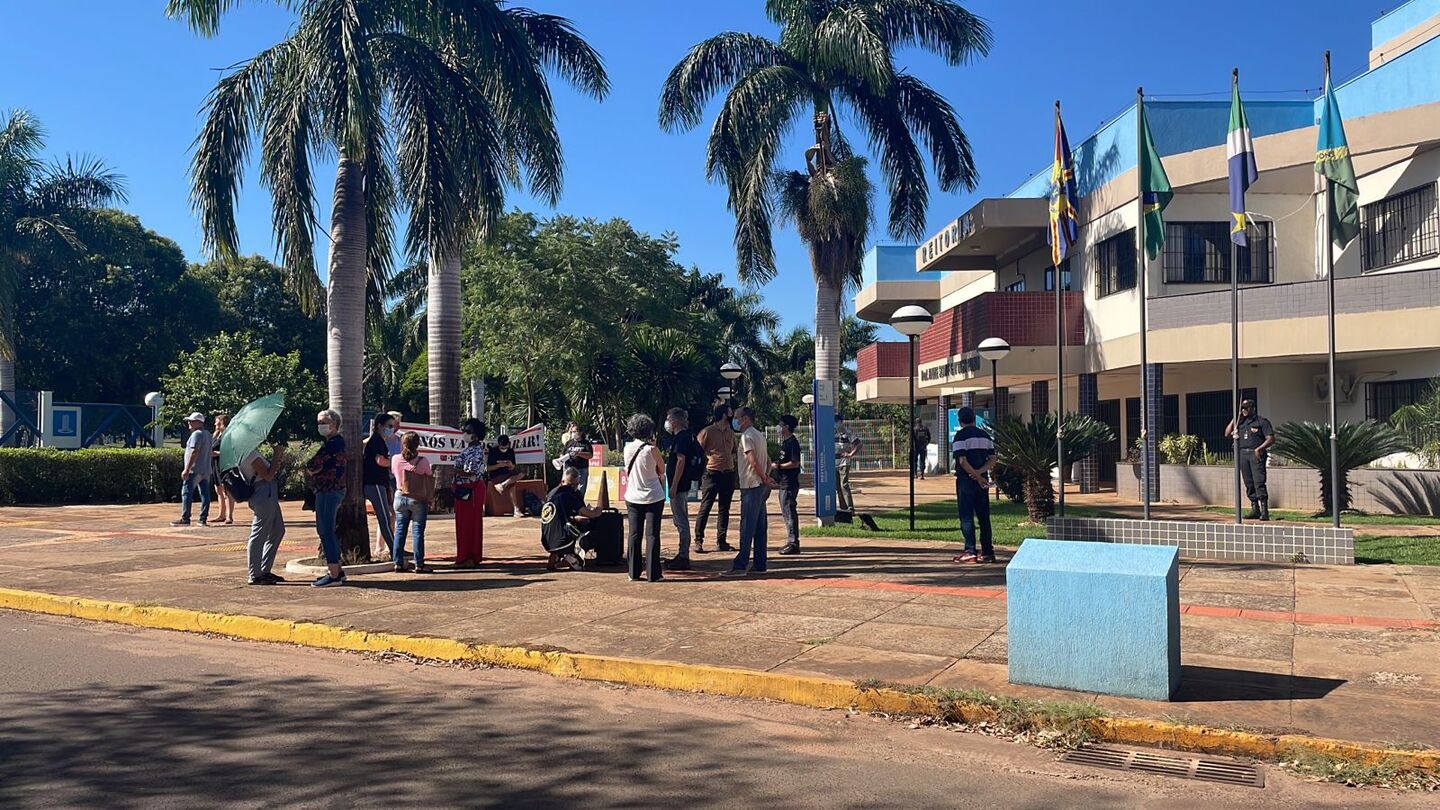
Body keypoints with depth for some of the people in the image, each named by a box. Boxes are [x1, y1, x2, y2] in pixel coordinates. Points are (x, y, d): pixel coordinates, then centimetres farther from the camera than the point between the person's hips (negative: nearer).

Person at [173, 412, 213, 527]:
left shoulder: (196, 434, -12)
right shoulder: (208, 435, 17)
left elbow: (194, 453, -18)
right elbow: (210, 451, 19)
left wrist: (186, 470, -18)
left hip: (194, 470, -9)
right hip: (206, 470, 9)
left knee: (187, 494, -4)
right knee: (205, 495, 5)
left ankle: (185, 519, -3)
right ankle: (203, 519, 5)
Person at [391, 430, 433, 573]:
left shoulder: (395, 459, -6)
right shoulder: (423, 461, -13)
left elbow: (393, 473, 9)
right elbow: (430, 481, -5)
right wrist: (428, 499, 6)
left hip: (400, 498, 3)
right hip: (418, 500, -3)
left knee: (400, 530, 10)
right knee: (418, 531, 1)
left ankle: (398, 563, 11)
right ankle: (419, 564, 3)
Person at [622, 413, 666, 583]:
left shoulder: (627, 448, -1)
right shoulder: (651, 449, -15)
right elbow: (662, 470, -2)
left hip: (633, 497, 4)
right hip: (653, 497, -4)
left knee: (634, 535, 9)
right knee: (652, 535, 1)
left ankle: (634, 573, 12)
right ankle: (653, 574, 2)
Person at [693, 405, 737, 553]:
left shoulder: (731, 433, 13)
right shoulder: (708, 431, -6)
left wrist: (733, 458, 6)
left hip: (728, 474, 6)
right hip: (712, 474, -6)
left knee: (725, 509, 9)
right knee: (705, 508, -5)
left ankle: (721, 541, 16)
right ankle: (698, 541, 0)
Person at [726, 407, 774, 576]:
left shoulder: (746, 436, -11)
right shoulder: (760, 435, 17)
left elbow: (753, 462, -20)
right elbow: (768, 461, 19)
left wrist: (764, 478, -10)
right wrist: (766, 477, 7)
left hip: (751, 486, -9)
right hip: (761, 486, 9)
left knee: (747, 526, -8)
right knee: (760, 526, 9)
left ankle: (741, 564, -8)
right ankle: (759, 563, 12)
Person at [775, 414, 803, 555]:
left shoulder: (792, 442, -14)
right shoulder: (785, 442, 16)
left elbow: (795, 463, -20)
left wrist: (778, 466, -14)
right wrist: (776, 464, 9)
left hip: (790, 484, -10)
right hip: (784, 483, 10)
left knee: (789, 513, -8)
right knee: (787, 513, 13)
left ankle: (793, 544, -5)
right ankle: (791, 542, 20)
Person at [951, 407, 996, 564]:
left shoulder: (961, 436, -8)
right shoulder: (985, 435, 11)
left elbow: (962, 461, -17)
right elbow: (992, 459, 5)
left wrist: (977, 477, -13)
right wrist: (980, 472, -7)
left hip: (965, 479, -6)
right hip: (982, 479, 6)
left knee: (966, 516, -1)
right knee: (984, 516, 10)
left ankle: (970, 552, -4)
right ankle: (987, 552, 11)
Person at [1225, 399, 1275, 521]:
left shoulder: (1262, 421, 0)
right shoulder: (1240, 422, 17)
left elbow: (1271, 439, -5)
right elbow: (1227, 434, 13)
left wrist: (1259, 449, -16)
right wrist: (1235, 418, 8)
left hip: (1256, 454, -6)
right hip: (1243, 454, 6)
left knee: (1259, 482, -13)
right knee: (1249, 484, 7)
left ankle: (1264, 511, -14)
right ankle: (1255, 510, 13)